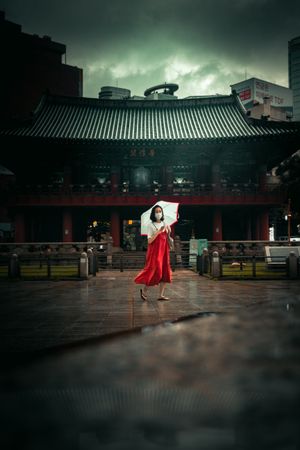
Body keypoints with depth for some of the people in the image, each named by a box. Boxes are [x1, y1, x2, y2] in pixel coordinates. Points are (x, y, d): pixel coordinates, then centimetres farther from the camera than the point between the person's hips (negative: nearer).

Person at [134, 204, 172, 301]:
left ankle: (161, 295, 5)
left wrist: (169, 232, -4)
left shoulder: (164, 224, 11)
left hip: (164, 250, 6)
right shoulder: (151, 225, -4)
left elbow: (167, 239, 14)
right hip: (154, 250, -6)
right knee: (155, 271, -10)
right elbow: (149, 241, -12)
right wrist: (158, 232, -19)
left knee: (165, 272, 0)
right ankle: (144, 290, 10)